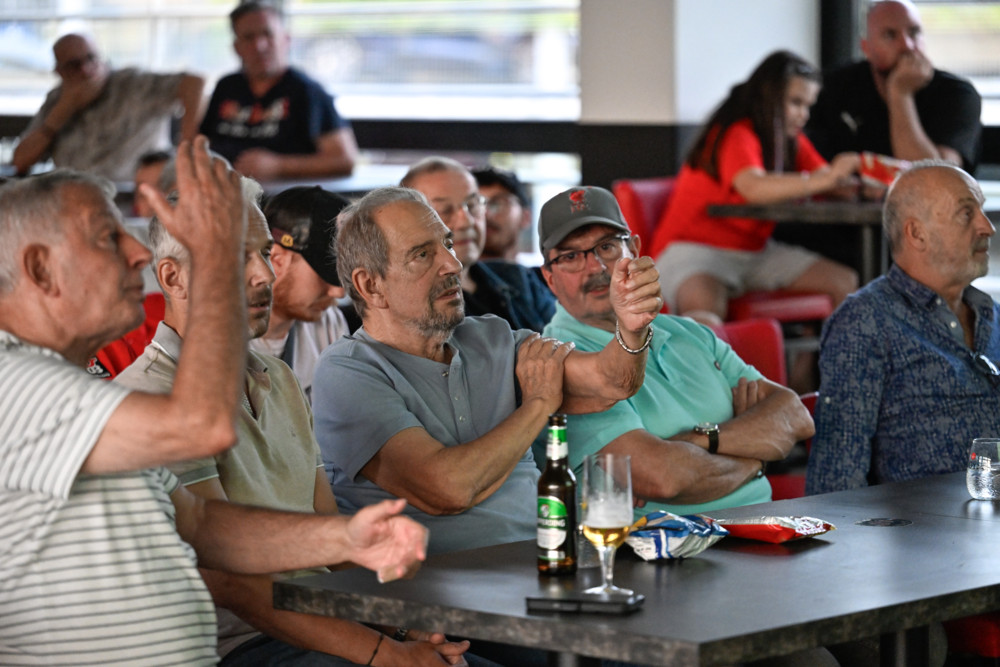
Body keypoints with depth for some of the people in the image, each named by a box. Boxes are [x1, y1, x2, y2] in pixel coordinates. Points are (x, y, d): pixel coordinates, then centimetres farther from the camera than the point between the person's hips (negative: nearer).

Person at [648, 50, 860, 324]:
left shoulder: (791, 140, 11)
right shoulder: (736, 135, -18)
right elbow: (755, 187, -37)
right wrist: (822, 180, -44)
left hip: (754, 251, 9)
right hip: (694, 249, -9)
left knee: (846, 282, -6)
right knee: (706, 312, -42)